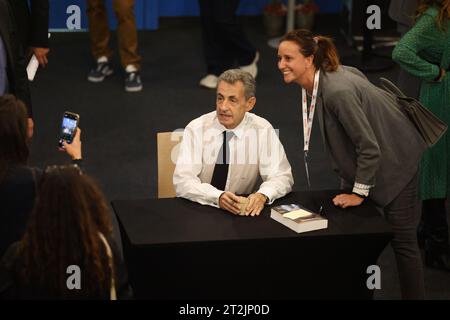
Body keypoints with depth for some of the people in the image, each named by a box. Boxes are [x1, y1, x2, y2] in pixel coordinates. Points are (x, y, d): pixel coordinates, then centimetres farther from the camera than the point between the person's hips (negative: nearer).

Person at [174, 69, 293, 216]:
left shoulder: (263, 130, -3)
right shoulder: (196, 129, -6)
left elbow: (282, 177, -5)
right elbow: (183, 181, -15)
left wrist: (262, 195, -27)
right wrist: (218, 197, -33)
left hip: (243, 213, 2)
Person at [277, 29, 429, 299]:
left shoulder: (337, 92, -33)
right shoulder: (312, 85, -6)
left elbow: (369, 147, -29)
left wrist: (359, 193, -18)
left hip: (394, 162, -10)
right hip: (360, 162, 10)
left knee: (403, 240, -3)